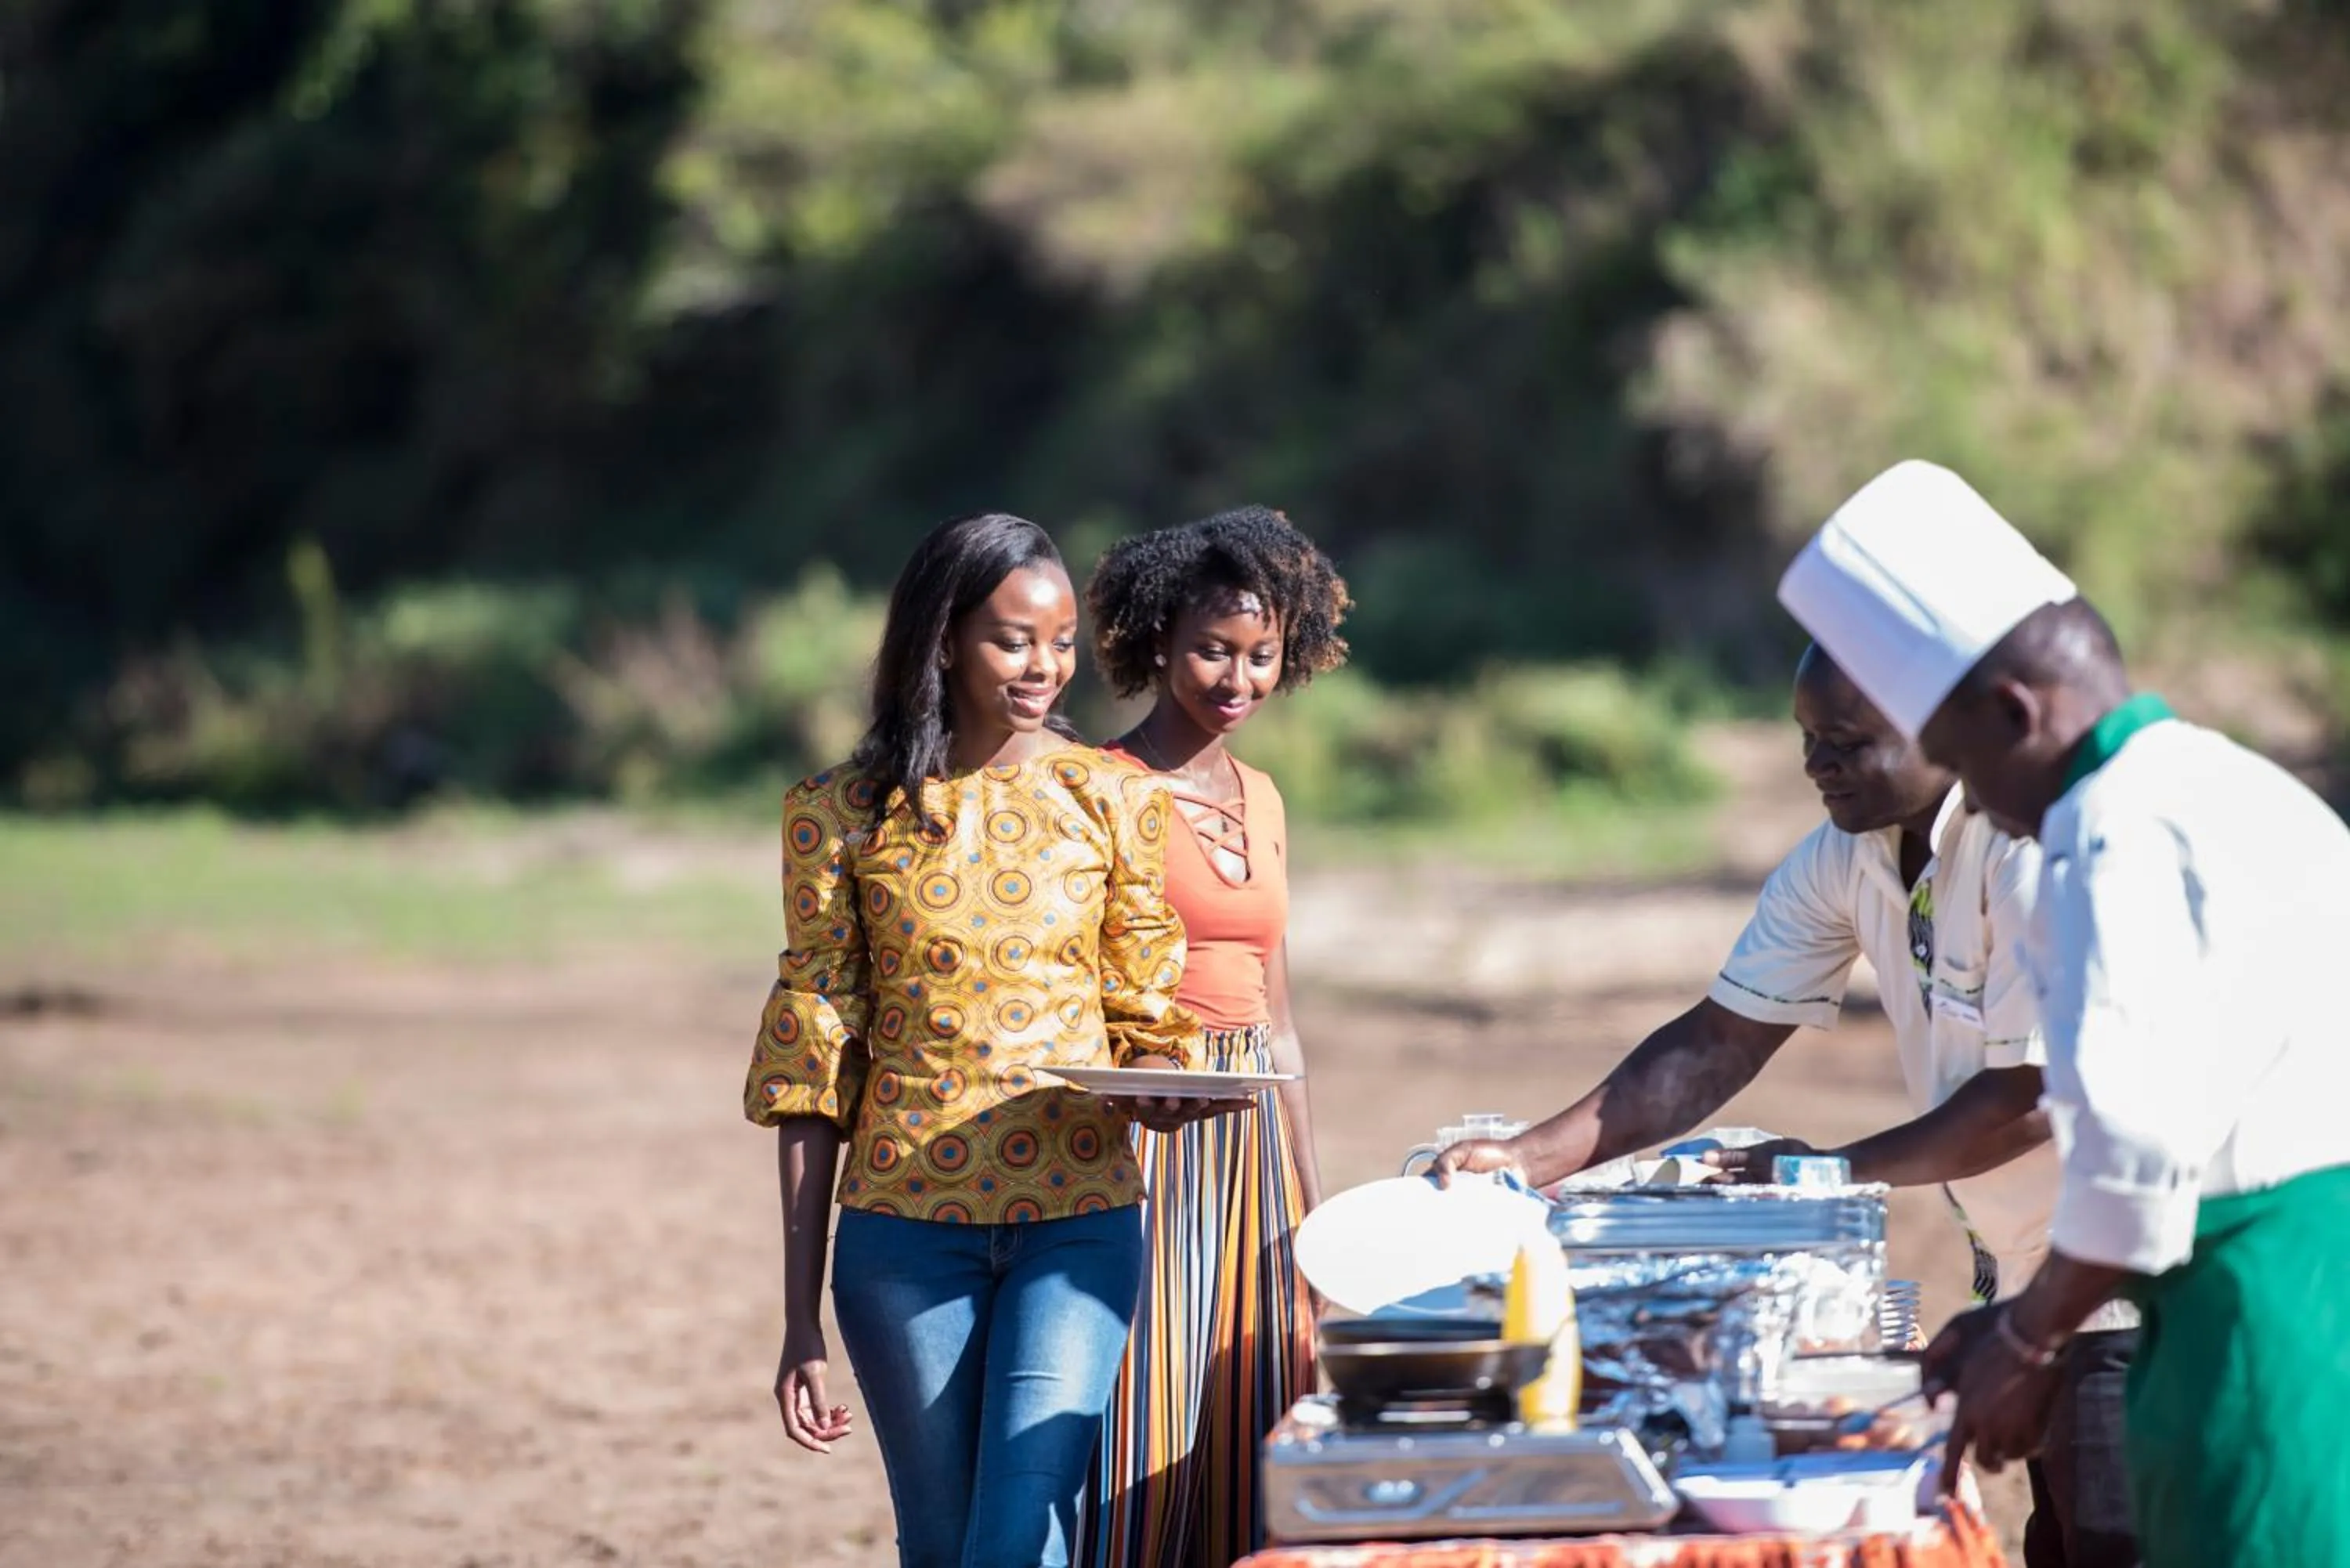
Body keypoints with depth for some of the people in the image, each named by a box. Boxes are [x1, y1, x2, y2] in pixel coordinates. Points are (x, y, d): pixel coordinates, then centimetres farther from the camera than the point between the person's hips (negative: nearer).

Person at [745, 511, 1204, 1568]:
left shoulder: (1113, 800, 3)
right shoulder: (845, 816, 2)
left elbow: (1150, 1023, 11)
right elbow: (812, 1070, 3)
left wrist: (1157, 1087, -16)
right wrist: (800, 1320, 1)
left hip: (1078, 1218, -1)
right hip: (906, 1229, 1)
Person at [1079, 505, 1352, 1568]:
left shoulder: (1259, 801, 14)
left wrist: (1312, 1201, 18)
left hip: (1252, 1143, 7)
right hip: (1141, 1144, -7)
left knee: (1248, 1431, 6)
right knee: (1142, 1441, -7)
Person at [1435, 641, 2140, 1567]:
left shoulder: (2032, 853, -24)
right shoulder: (1839, 861, 0)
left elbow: (2033, 1099, -24)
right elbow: (1718, 1047, 0)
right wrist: (1526, 1159, -9)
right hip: (2014, 1266, 8)